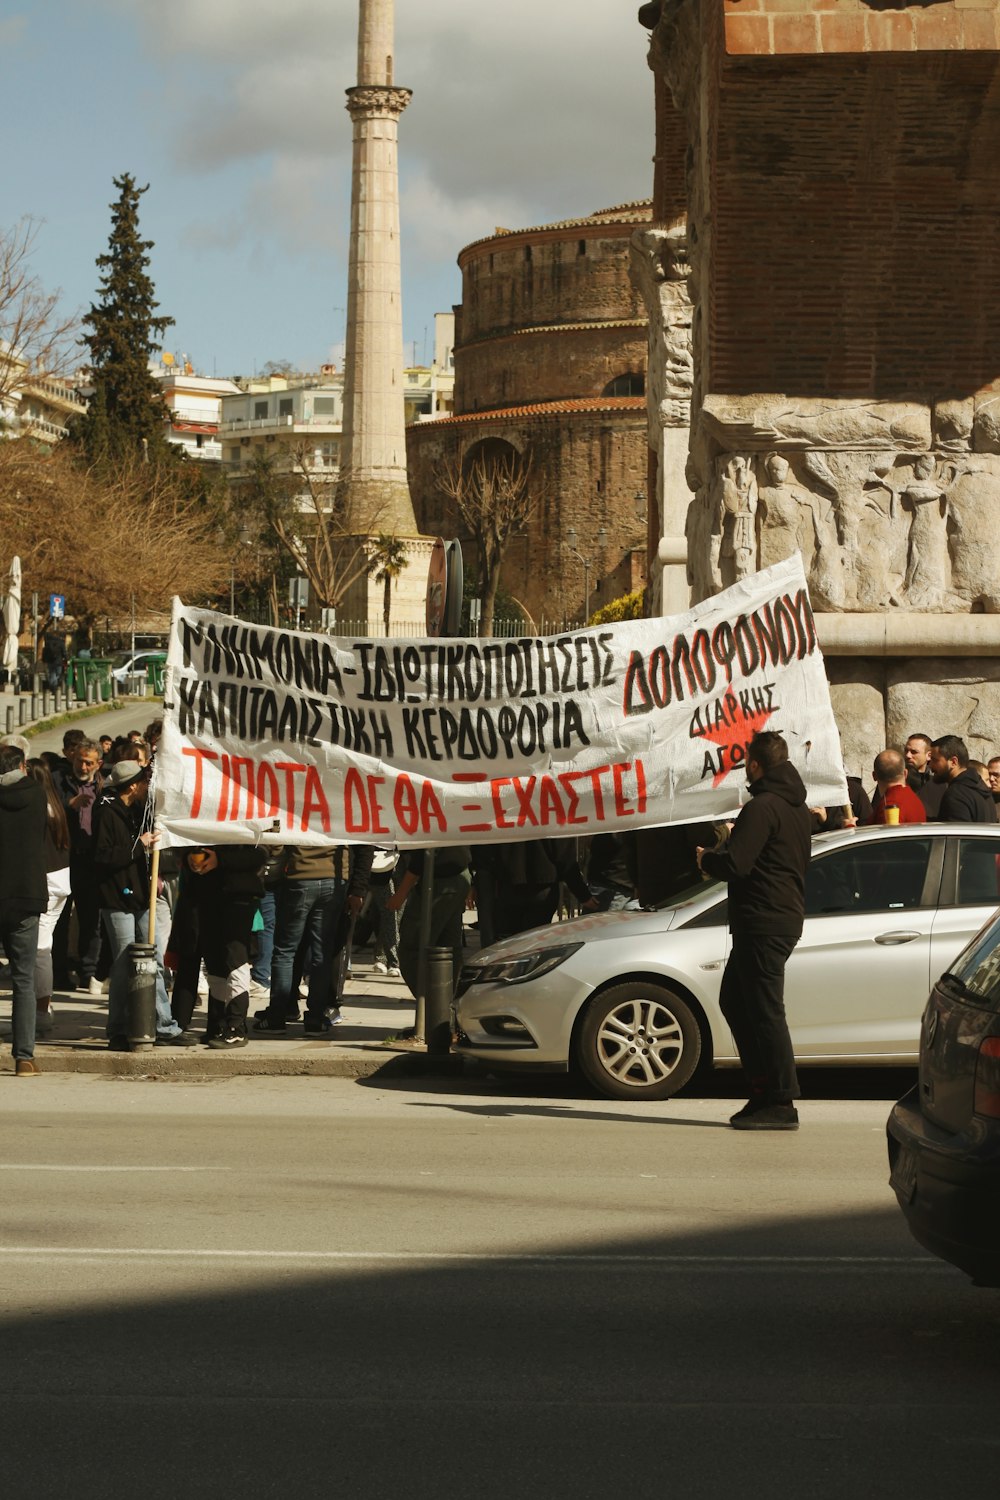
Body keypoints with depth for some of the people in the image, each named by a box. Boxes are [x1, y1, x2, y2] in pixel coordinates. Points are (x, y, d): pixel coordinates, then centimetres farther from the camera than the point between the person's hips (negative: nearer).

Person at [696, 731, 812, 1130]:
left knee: (765, 1010, -7)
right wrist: (735, 838, 21)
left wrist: (706, 857, -2)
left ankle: (781, 1104, -5)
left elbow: (734, 865, -22)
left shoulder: (763, 806, -16)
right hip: (787, 916, 10)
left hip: (763, 924, -10)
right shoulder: (797, 807, 16)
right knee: (735, 1001, 17)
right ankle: (764, 1091, 18)